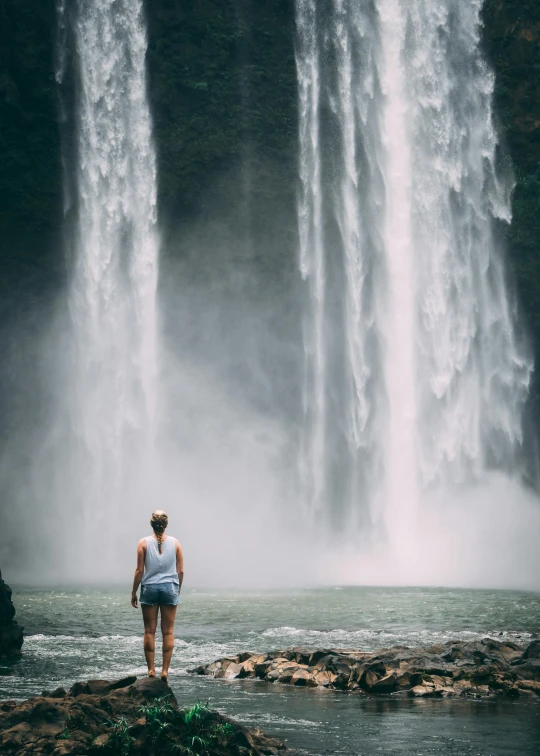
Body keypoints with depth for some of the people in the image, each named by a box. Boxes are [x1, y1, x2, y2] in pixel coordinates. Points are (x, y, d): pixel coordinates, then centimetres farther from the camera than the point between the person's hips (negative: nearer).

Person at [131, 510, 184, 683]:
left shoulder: (144, 543, -4)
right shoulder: (175, 543, 0)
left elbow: (140, 570, -5)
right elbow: (180, 571, 1)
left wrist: (133, 592, 4)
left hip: (149, 588, -1)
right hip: (170, 588, 1)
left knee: (149, 631, 5)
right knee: (168, 632, 5)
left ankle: (151, 670, 4)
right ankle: (165, 670, 2)